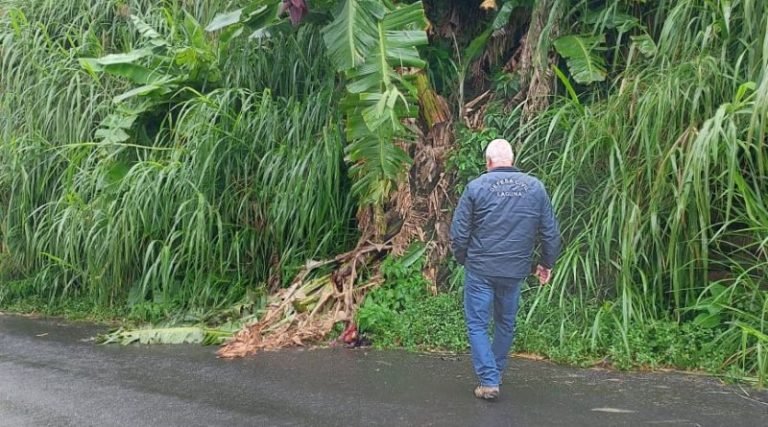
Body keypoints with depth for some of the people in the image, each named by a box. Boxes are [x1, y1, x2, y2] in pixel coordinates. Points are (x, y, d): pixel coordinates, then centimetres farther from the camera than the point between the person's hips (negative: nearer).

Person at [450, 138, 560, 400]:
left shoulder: (476, 186, -7)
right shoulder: (535, 187, 1)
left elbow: (459, 233, -6)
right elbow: (551, 233, 4)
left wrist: (463, 259, 12)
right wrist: (547, 263, 17)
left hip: (480, 269, -3)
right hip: (516, 270, 3)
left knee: (477, 324, 7)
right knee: (506, 323, 20)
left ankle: (489, 381, 1)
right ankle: (496, 372, 35)